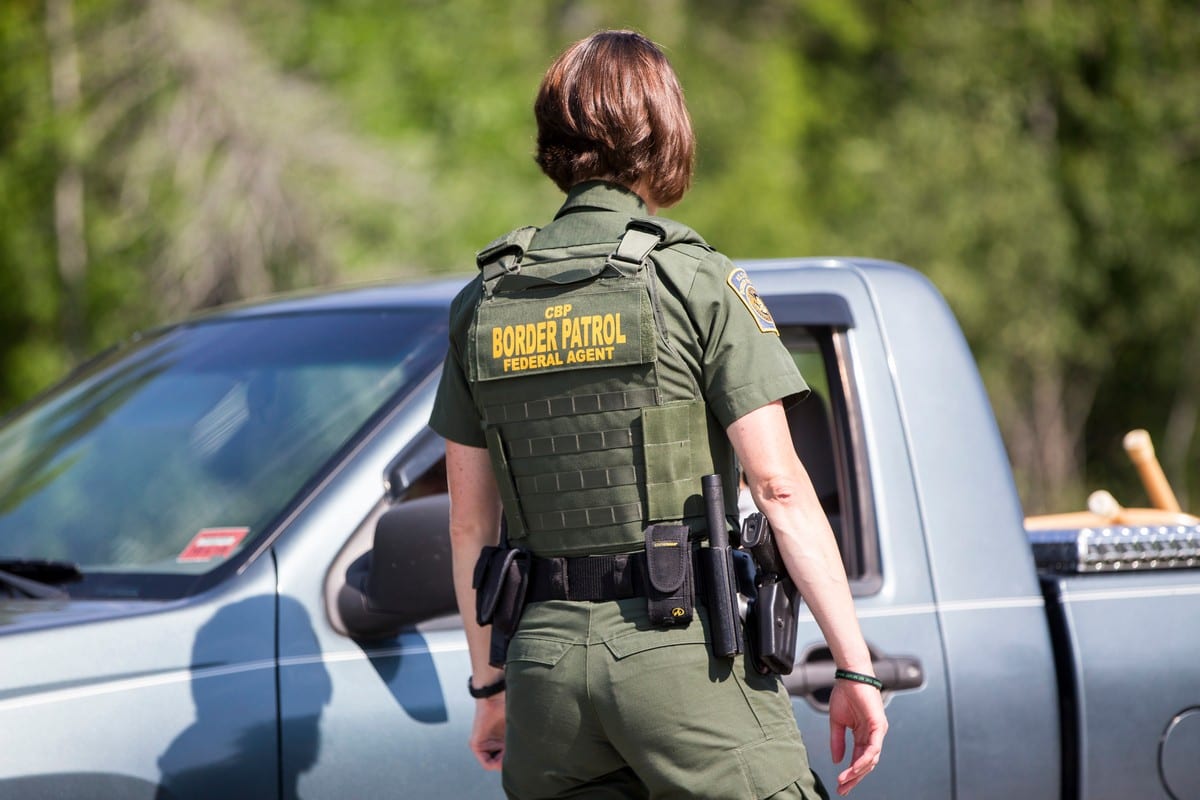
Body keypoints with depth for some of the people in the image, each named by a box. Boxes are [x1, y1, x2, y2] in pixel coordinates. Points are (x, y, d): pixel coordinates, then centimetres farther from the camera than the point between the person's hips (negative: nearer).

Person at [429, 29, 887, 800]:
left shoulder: (483, 302, 9)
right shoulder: (698, 283, -5)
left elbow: (471, 521, 13)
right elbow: (780, 486, -10)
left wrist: (490, 684, 21)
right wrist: (856, 665, -7)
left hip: (547, 649, 5)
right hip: (683, 648, -5)